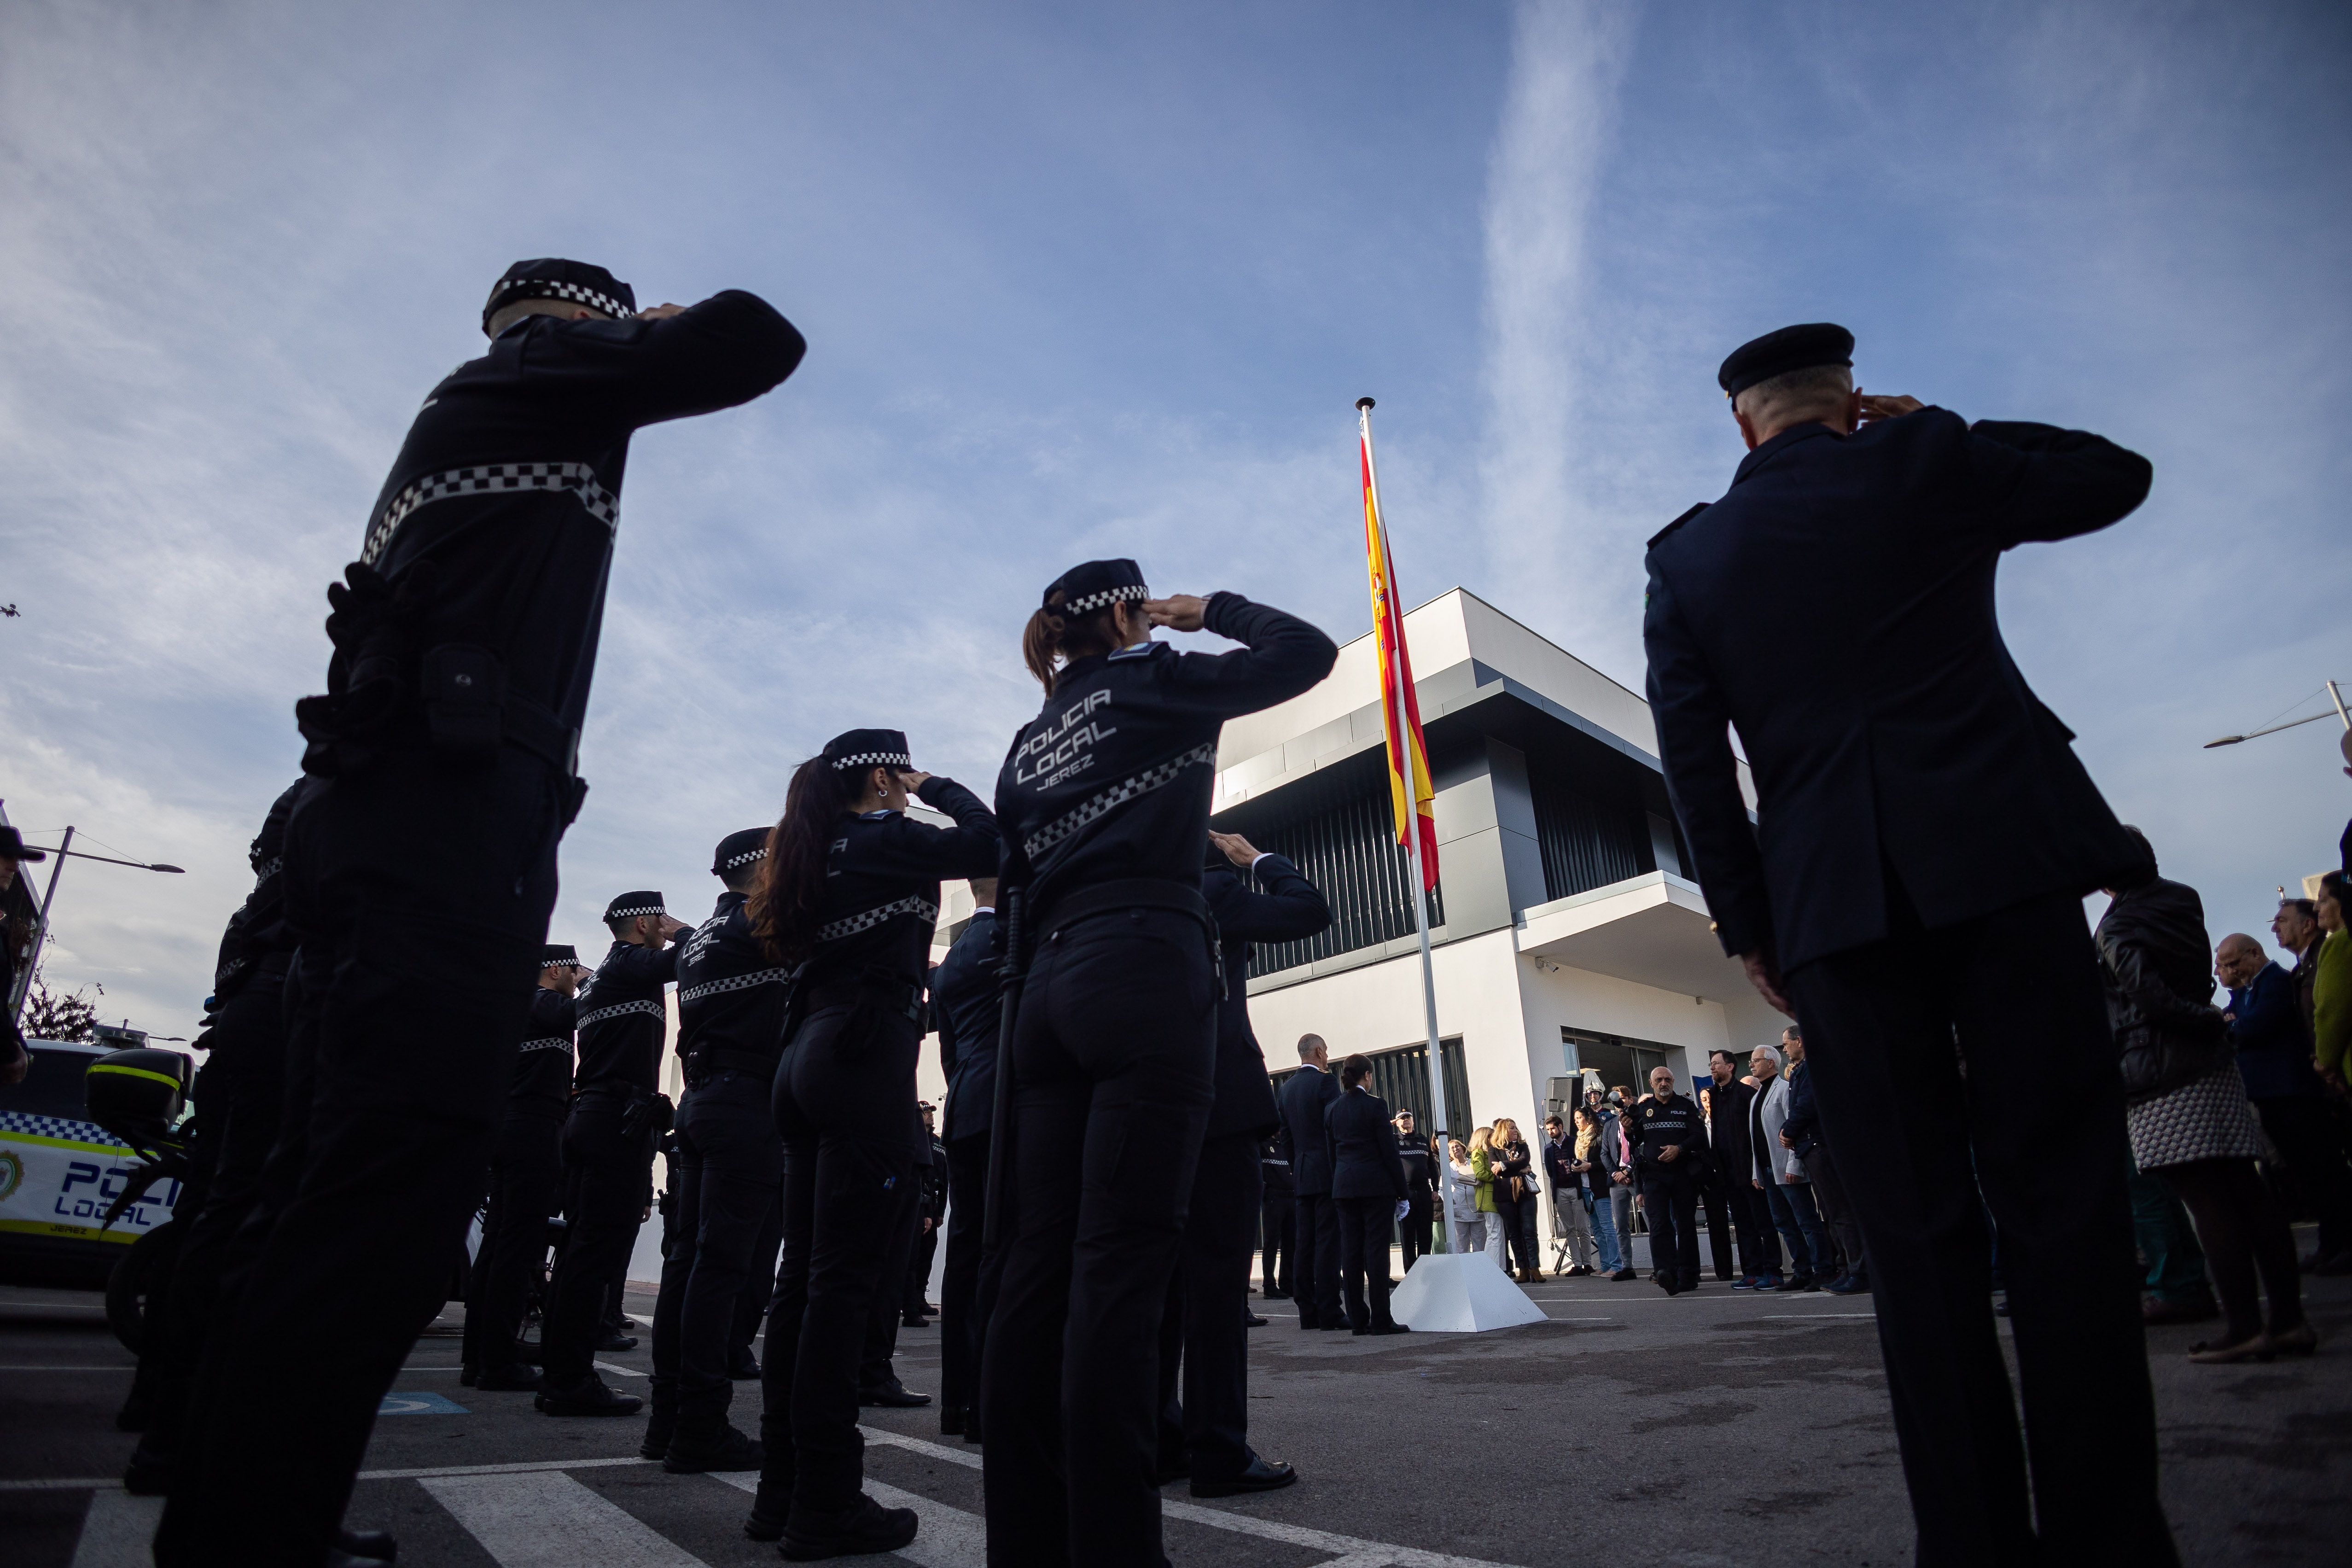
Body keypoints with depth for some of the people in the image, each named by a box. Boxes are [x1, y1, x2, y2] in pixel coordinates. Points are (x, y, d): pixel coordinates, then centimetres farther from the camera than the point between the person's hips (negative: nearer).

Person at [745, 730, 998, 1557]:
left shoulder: (814, 852, 20)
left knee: (804, 1270, 9)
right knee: (847, 1272, -7)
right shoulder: (883, 838, -4)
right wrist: (938, 788, 2)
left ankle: (783, 1486, 16)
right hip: (868, 1060, -9)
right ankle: (826, 1502, -3)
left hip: (809, 1056, 9)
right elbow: (990, 843, -13)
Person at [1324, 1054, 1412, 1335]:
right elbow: (1390, 1151, -7)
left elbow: (1330, 1152, 10)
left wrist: (1337, 1187, 15)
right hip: (1376, 1185, -5)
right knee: (1376, 1249, -3)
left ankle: (1358, 1319, 8)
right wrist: (1401, 1190, -1)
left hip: (1344, 1186, 5)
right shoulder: (1375, 1105, -7)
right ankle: (1381, 1320, -2)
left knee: (1351, 1251, 5)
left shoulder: (1332, 1109, 8)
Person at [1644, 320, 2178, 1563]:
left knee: (1916, 1231, 5)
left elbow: (1695, 766, 5)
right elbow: (2116, 475, 24)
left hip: (1834, 902, 1)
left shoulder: (1685, 560, 11)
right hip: (2002, 857, -1)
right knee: (2062, 1200, 2)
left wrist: (1748, 932, 8)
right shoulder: (1928, 460, 8)